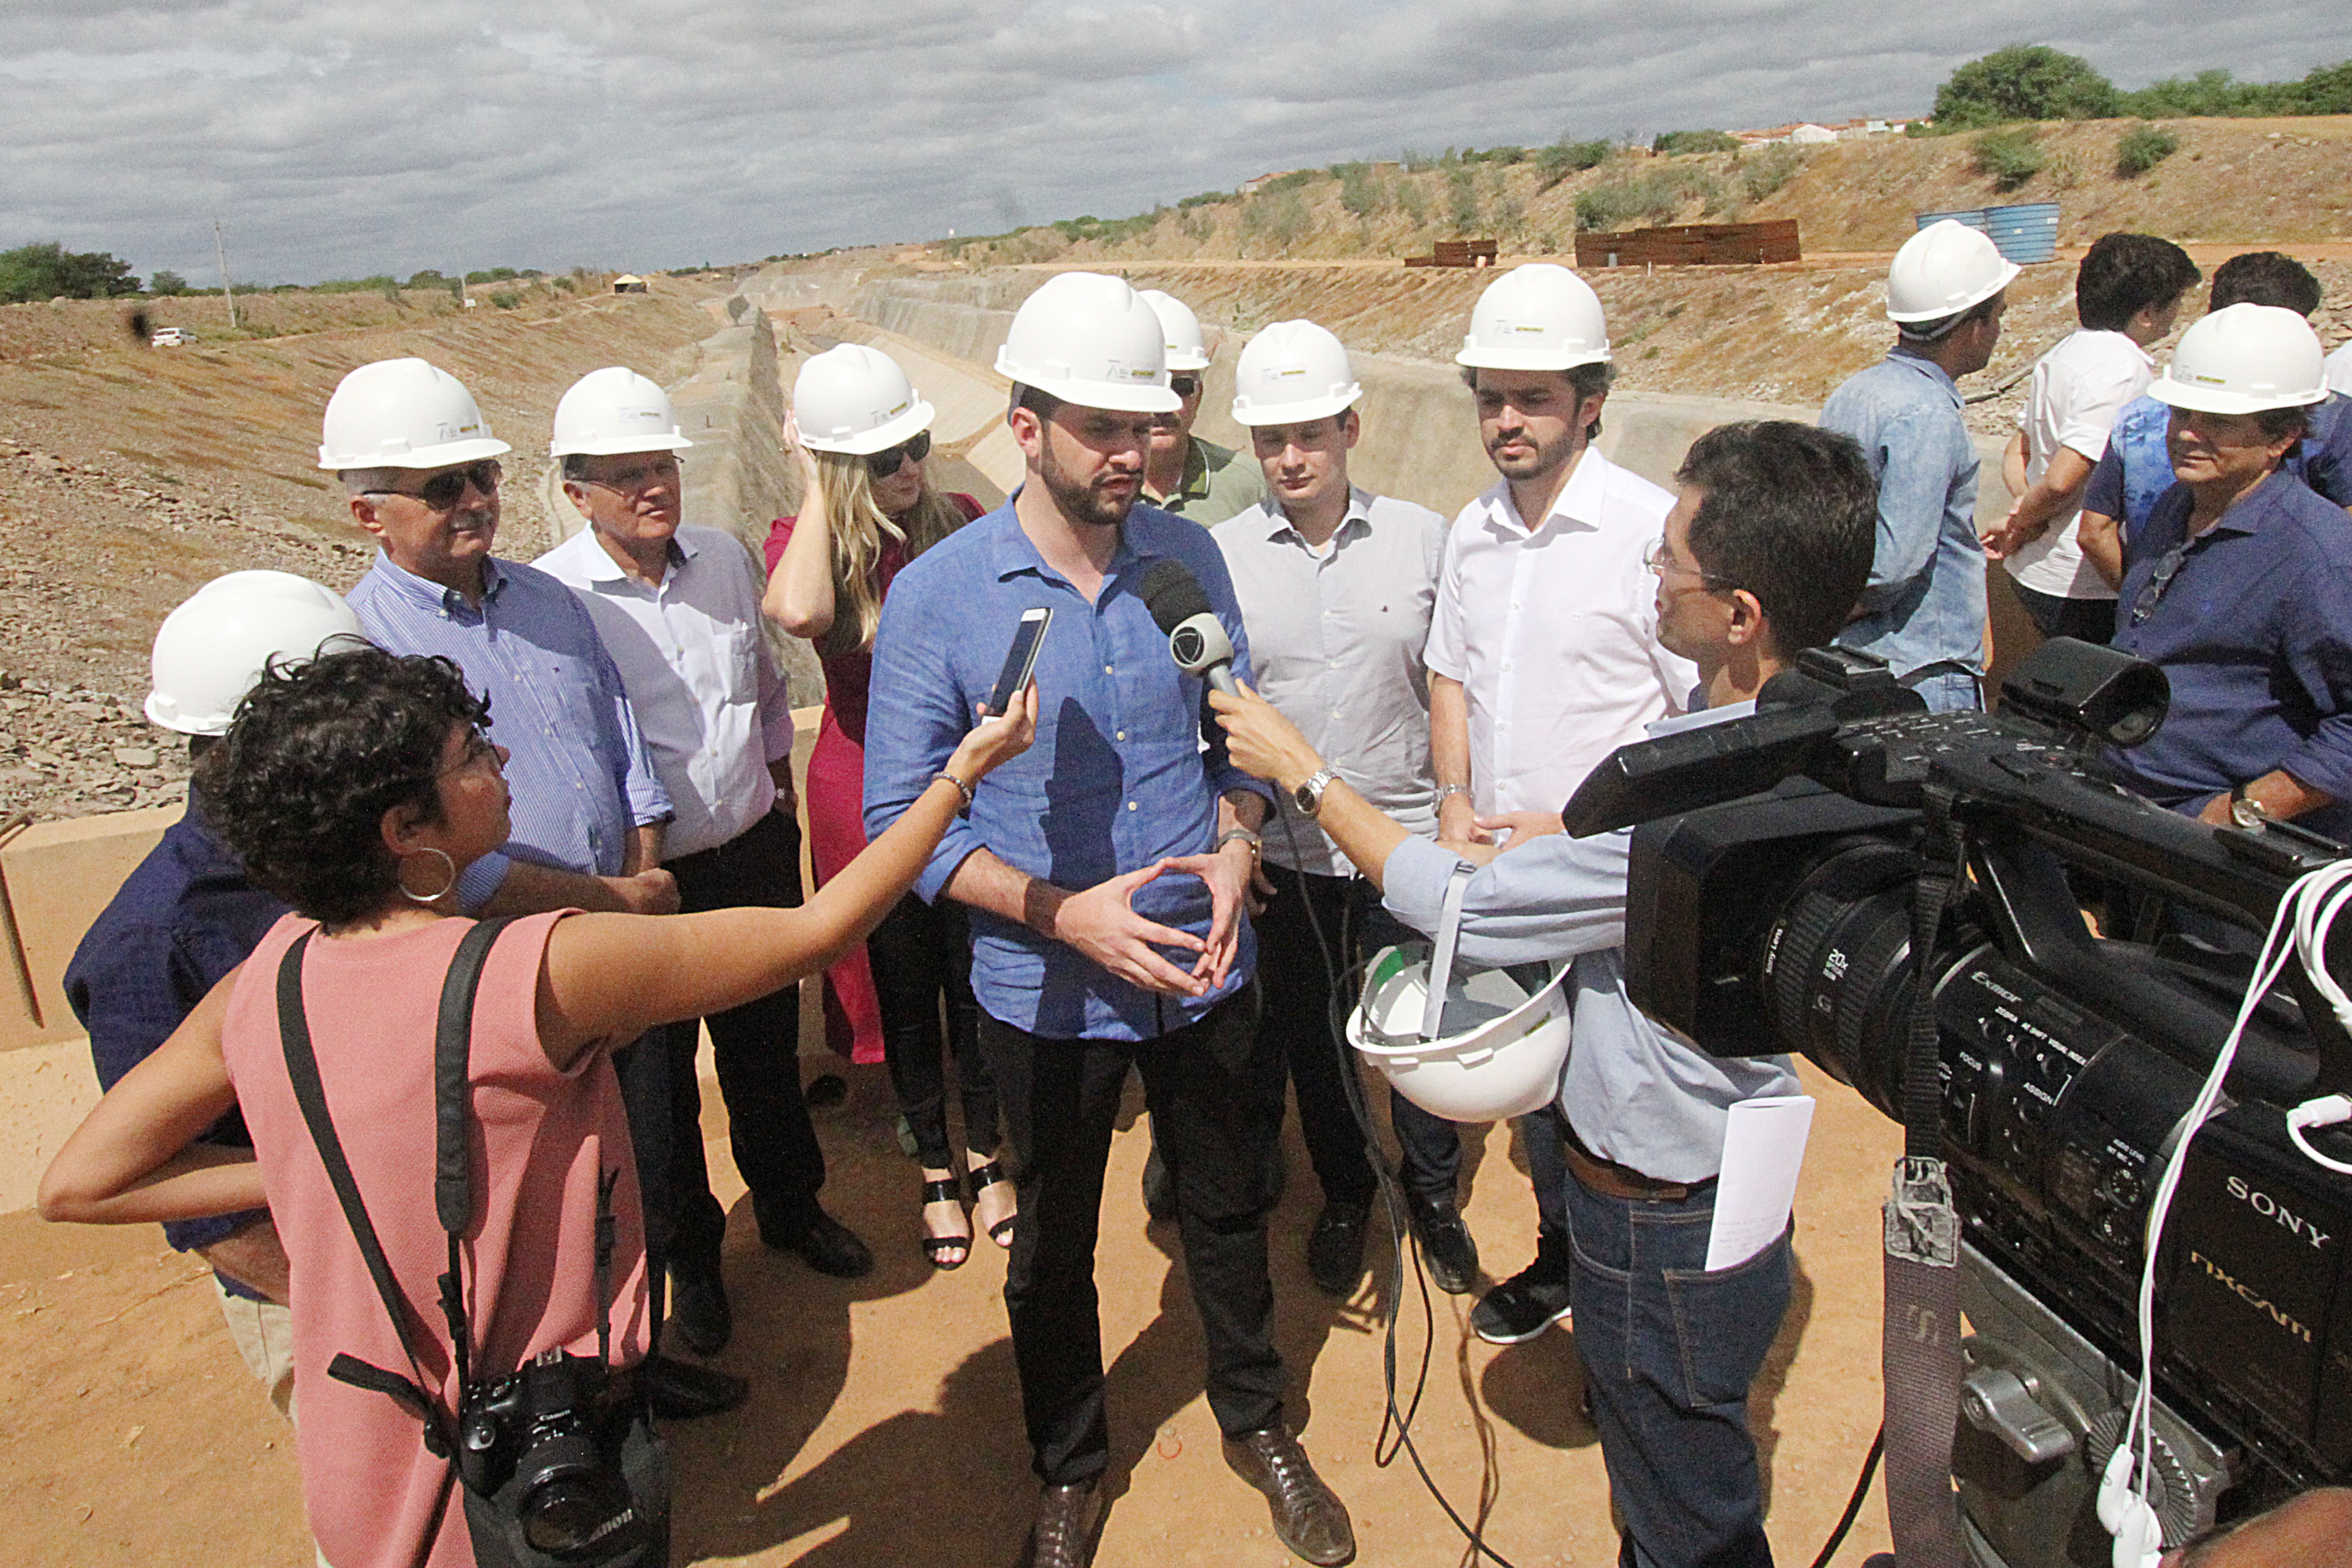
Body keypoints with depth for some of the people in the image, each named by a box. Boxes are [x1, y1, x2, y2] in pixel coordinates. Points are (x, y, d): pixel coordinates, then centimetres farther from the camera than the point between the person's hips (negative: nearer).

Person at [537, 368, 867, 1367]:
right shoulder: (549, 597, -17)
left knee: (768, 1045, 22)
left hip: (754, 852, 5)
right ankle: (690, 1252, 37)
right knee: (660, 1078, 14)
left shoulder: (724, 557, 2)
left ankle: (790, 1202, 46)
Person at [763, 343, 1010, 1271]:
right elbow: (799, 611, -36)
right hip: (869, 800, -1)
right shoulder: (805, 543, -10)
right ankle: (935, 1169, 35)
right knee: (906, 991, 13)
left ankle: (985, 1156, 35)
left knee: (978, 983, 12)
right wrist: (816, 492, -23)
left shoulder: (961, 524, -4)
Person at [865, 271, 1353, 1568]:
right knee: (1054, 1247, 18)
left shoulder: (1187, 558, -5)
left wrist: (1235, 849, -14)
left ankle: (1256, 1424, 48)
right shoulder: (935, 598, -15)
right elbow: (901, 817, -13)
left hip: (1206, 971, 3)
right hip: (1047, 997, -2)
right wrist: (1065, 914, -21)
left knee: (1227, 1210, 21)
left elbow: (1235, 733, 6)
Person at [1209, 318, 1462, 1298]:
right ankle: (1344, 1198, 42)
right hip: (1284, 851, 1)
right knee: (1311, 1036, 17)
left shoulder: (1422, 537, -3)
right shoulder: (1218, 555, -4)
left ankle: (1434, 1191, 40)